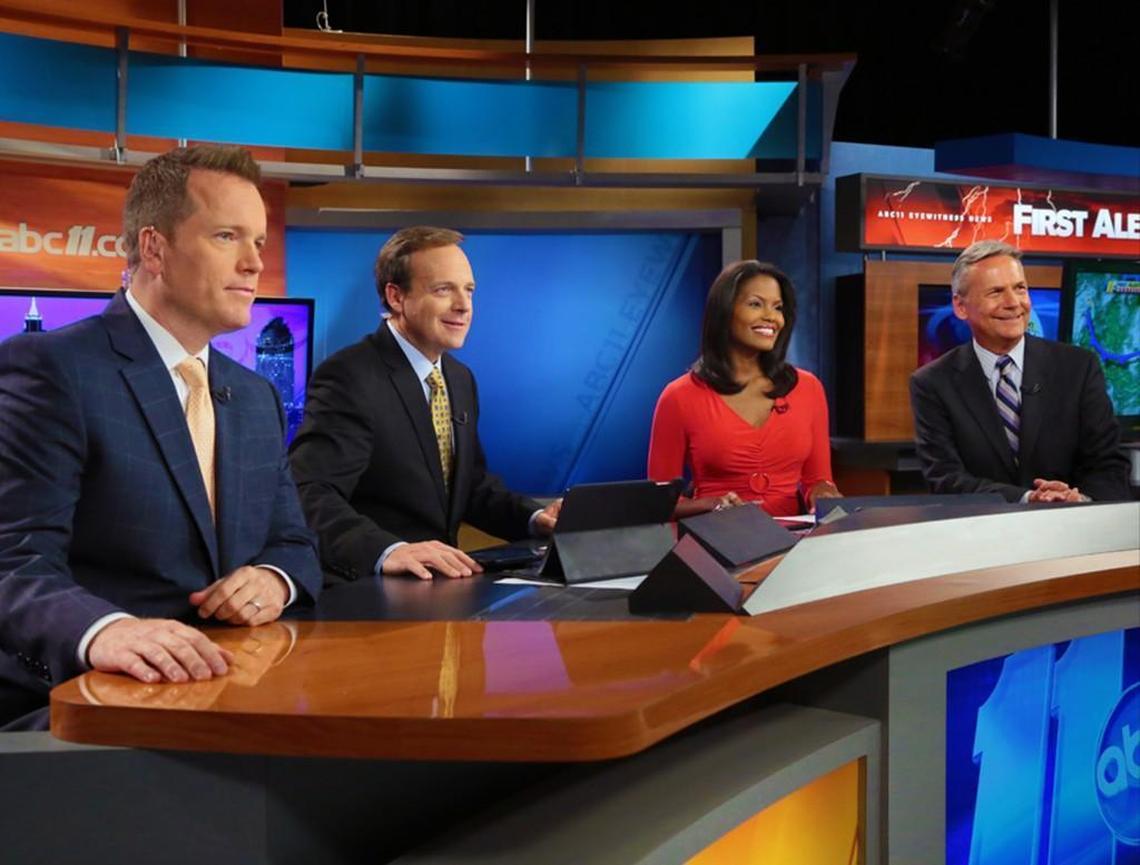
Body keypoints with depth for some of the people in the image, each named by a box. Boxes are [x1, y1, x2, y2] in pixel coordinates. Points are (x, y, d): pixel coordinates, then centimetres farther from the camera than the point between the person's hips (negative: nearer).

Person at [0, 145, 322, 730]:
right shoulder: (50, 369, -8)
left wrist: (273, 579, -6)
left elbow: (294, 543, 18)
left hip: (225, 693, 7)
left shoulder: (257, 397, 17)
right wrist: (103, 629, -38)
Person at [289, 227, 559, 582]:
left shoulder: (461, 379, 13)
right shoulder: (349, 378, -14)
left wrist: (535, 517, 3)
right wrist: (386, 550, -40)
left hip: (438, 580, 7)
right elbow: (307, 493, -25)